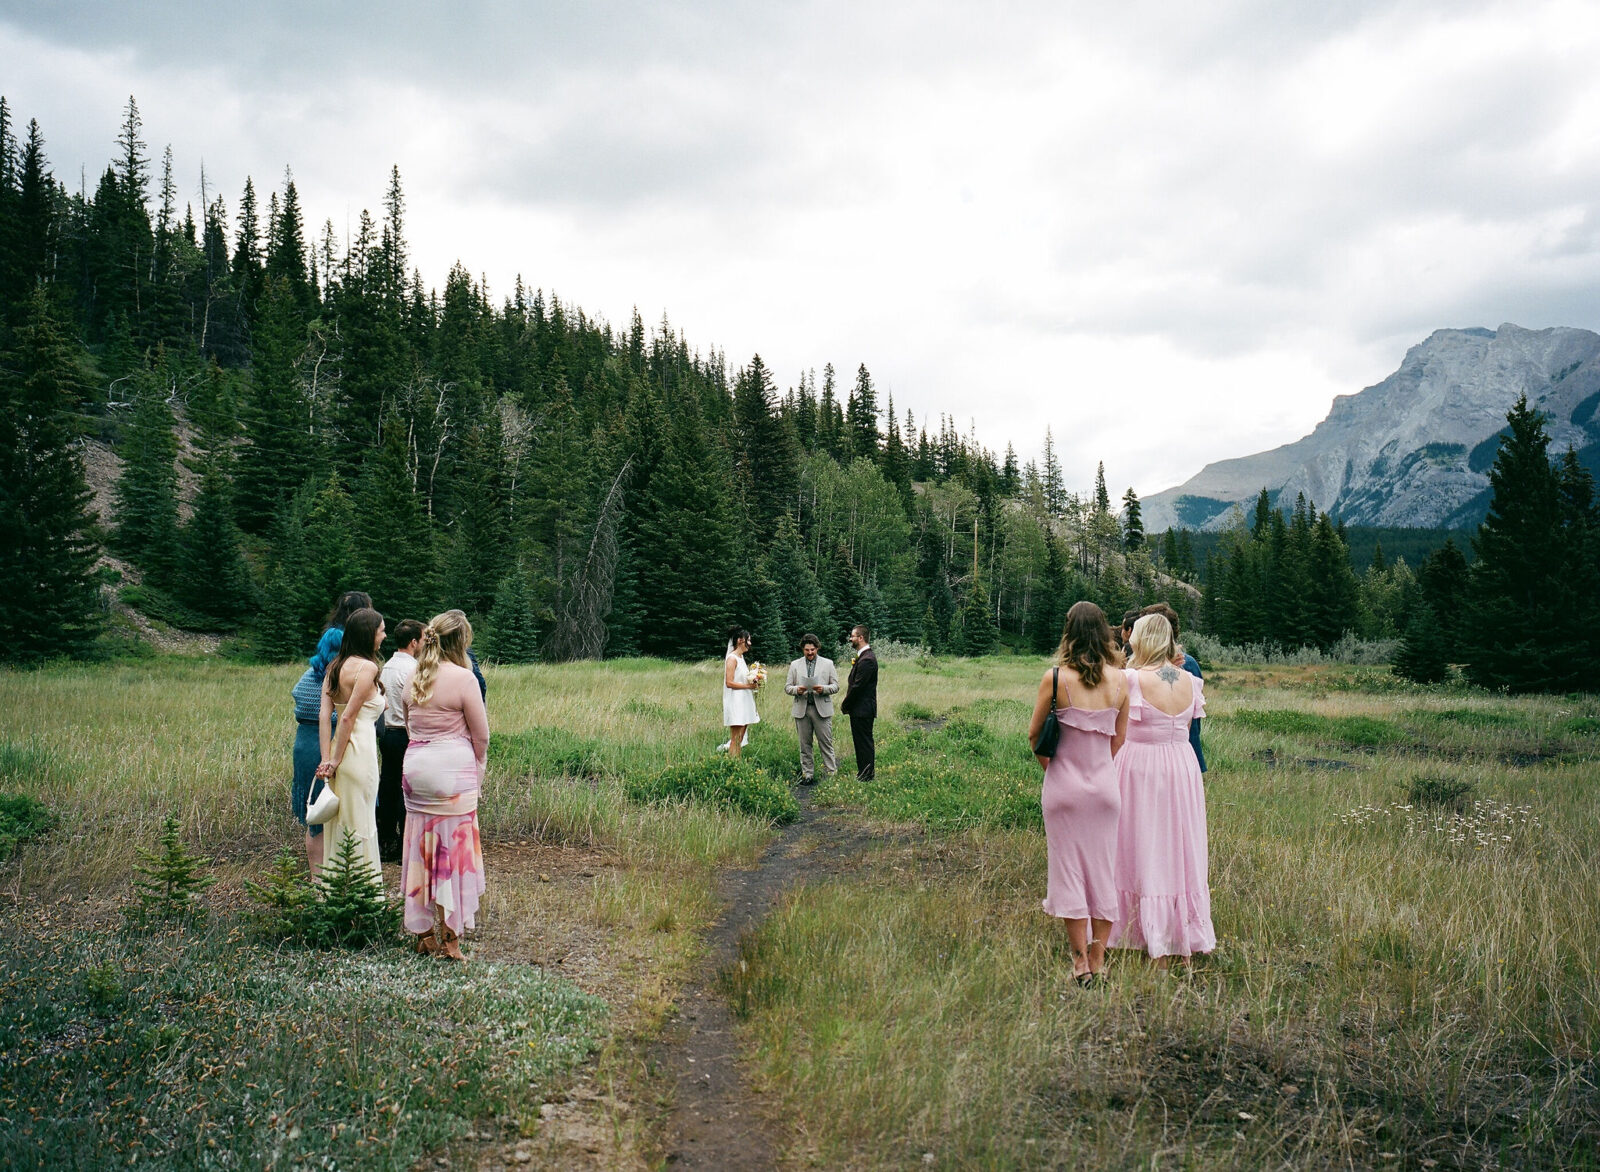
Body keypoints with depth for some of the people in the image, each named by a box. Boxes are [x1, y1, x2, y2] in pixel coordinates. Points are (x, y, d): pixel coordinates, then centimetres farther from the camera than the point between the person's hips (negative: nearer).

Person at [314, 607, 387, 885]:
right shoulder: (367, 667, -13)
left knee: (339, 825, 15)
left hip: (339, 747, 8)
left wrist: (326, 758, -1)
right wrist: (336, 760, -9)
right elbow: (348, 718, -15)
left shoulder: (335, 667, 10)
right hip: (360, 750, -8)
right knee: (360, 825, 2)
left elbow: (325, 715, 3)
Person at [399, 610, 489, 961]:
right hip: (453, 769, -6)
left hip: (415, 765, 6)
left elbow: (409, 725, 15)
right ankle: (448, 939, 4)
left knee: (420, 850, 12)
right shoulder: (462, 678, -11)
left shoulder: (414, 679, 8)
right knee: (453, 851, 1)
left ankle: (423, 934, 20)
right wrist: (478, 770, 10)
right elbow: (481, 735, -6)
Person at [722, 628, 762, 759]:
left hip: (744, 702, 9)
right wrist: (748, 686, -16)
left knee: (740, 739, 8)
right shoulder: (732, 658, -12)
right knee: (735, 739, -8)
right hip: (735, 702, -9)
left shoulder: (741, 657, 16)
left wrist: (754, 682, 6)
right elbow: (729, 683, -18)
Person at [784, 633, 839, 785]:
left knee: (826, 743, -3)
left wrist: (823, 689, -15)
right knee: (805, 745, 6)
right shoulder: (795, 665, 10)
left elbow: (835, 686, 5)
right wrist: (797, 690, -13)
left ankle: (832, 773, 2)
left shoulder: (828, 664, 7)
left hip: (822, 709, -2)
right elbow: (787, 686, 9)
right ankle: (808, 775, 13)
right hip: (802, 709, 2)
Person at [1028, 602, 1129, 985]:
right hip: (1105, 783, 3)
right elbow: (1120, 737, 5)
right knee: (1103, 869, 13)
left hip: (1065, 783, -3)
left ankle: (1080, 961, 9)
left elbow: (1034, 734, -2)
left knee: (1068, 868, 7)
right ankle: (1099, 959, 19)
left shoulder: (1055, 678, -12)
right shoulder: (1120, 680, -3)